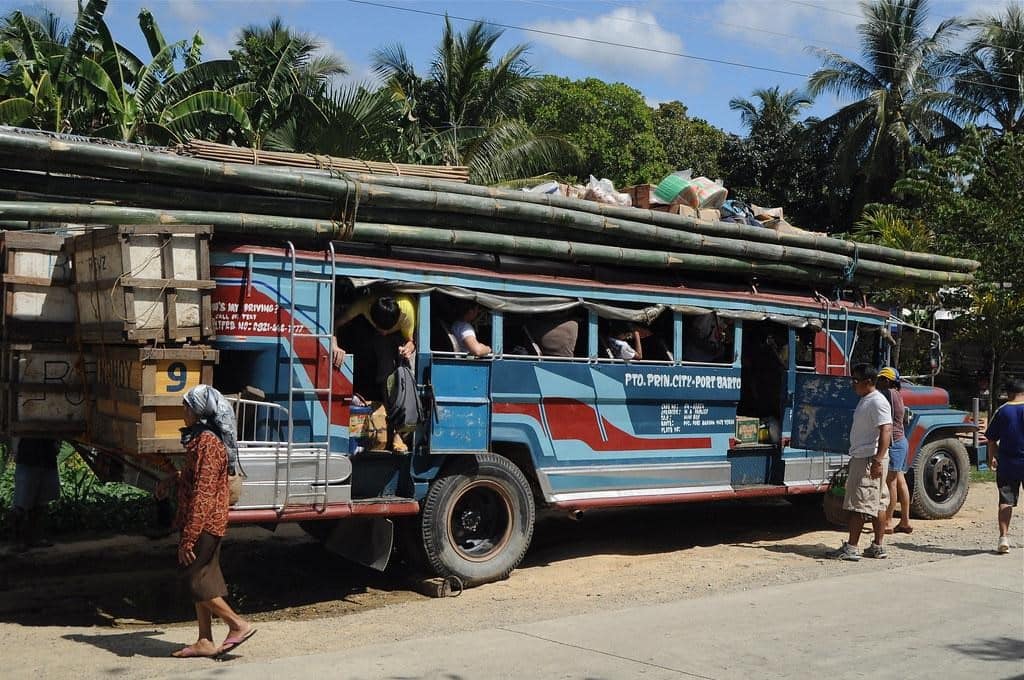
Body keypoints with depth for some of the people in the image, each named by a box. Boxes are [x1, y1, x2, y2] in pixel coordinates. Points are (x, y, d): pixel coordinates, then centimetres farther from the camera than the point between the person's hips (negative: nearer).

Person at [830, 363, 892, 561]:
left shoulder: (877, 402, -15)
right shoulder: (865, 400, 17)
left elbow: (886, 431, -23)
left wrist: (878, 460, -28)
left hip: (870, 460, -10)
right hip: (861, 458, 10)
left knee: (858, 504, -9)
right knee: (877, 504, 12)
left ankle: (851, 548, -7)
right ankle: (877, 547, 17)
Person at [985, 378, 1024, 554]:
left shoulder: (1002, 411, 0)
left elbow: (991, 440, 4)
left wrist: (992, 458, 16)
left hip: (1006, 464, 1)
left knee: (1006, 500, 5)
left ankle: (1004, 537, -4)